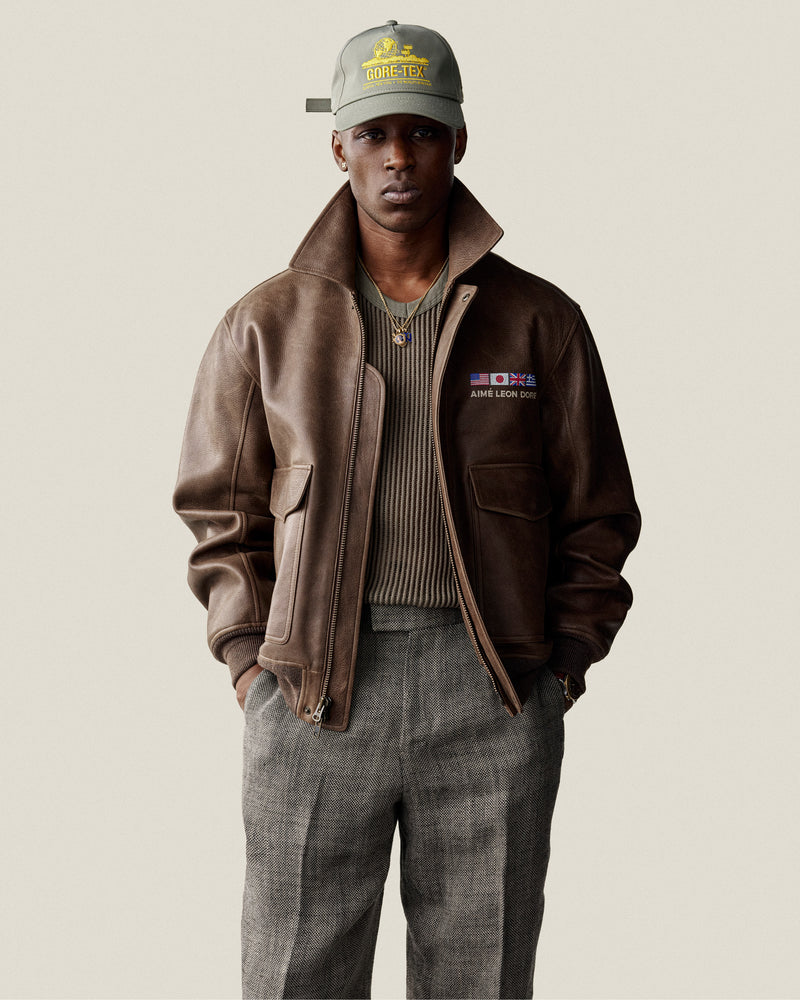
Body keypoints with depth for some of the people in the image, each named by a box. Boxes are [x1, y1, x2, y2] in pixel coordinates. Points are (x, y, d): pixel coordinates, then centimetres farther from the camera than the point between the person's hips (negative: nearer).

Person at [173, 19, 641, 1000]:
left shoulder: (540, 320, 6)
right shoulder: (264, 324, 7)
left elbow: (596, 513, 11)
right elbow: (222, 511, 13)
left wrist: (566, 661, 2)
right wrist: (249, 662, 2)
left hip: (493, 697, 0)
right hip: (314, 691, 0)